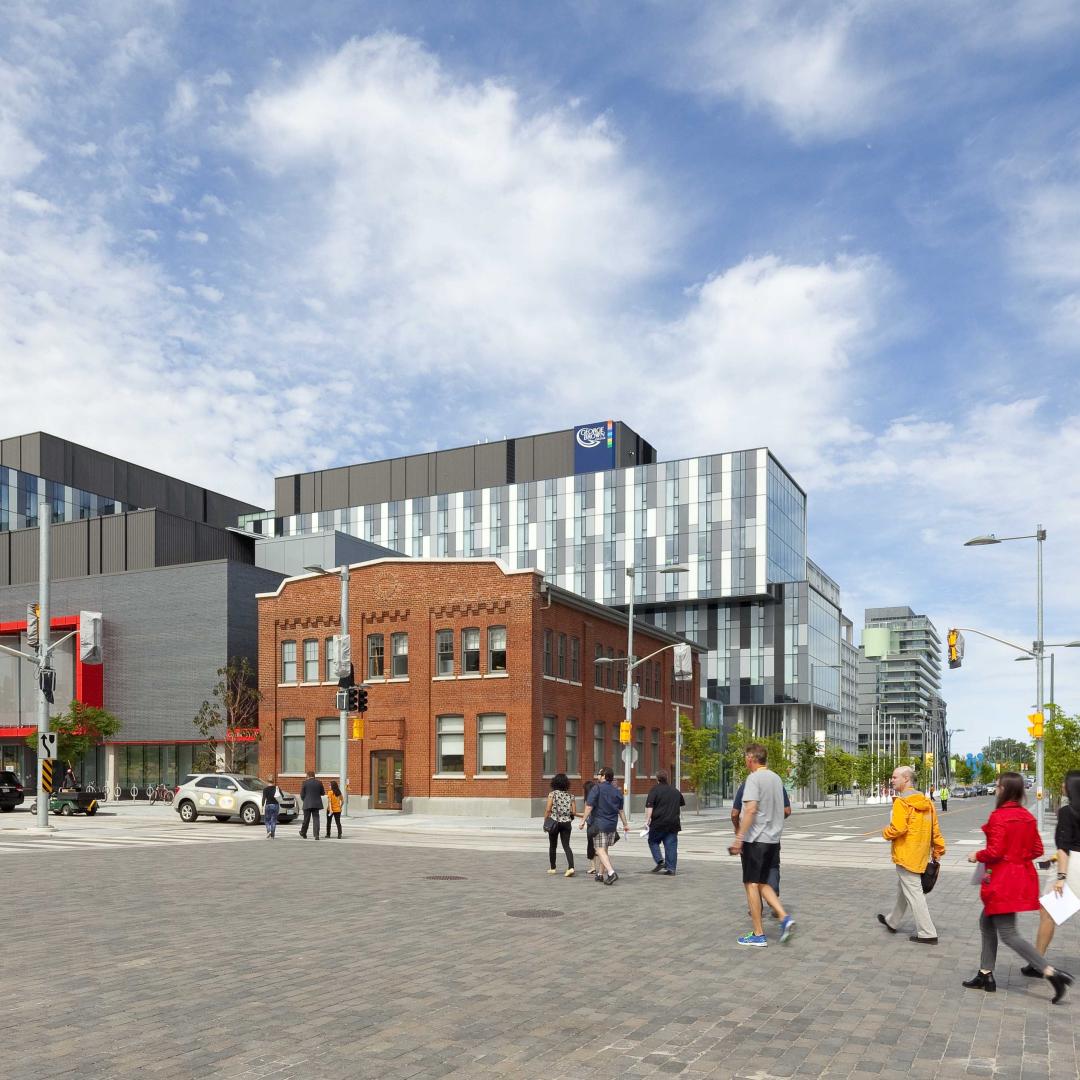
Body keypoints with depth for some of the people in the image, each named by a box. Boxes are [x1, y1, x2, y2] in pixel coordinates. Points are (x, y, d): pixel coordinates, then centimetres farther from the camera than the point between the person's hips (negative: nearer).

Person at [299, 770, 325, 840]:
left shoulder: (305, 783, -5)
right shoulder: (319, 782, 1)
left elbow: (302, 794, -2)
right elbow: (323, 793, 8)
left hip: (307, 804, -1)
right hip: (316, 804, 1)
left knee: (306, 819, 11)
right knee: (316, 819, 1)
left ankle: (303, 833, 28)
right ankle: (316, 835, -8)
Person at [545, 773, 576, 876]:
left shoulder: (552, 794, -6)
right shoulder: (570, 795, 3)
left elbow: (548, 810, -11)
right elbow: (574, 812, 1)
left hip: (555, 822, -2)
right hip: (566, 823, 2)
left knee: (552, 845, 14)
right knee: (566, 845, 2)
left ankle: (553, 868, 21)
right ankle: (571, 867, -16)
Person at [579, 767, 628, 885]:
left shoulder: (597, 788, -9)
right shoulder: (617, 791, 9)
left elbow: (589, 807, -14)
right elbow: (620, 810, 14)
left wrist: (583, 820, -10)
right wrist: (625, 824, 23)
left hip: (599, 824, -6)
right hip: (612, 825, 6)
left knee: (600, 850, -7)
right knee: (605, 850, 17)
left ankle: (611, 873, -23)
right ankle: (602, 874, 24)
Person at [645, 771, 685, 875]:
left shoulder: (654, 790, -7)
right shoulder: (675, 791, 11)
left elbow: (649, 807, -14)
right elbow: (682, 804, 25)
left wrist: (647, 820, -12)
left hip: (658, 823, -4)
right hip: (673, 823, 4)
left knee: (653, 841, 14)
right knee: (671, 845, 6)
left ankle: (660, 861, -3)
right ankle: (671, 869, 2)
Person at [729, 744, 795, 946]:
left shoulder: (754, 778, -13)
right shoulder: (776, 778, 12)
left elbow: (750, 810, -22)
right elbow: (782, 810, 20)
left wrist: (739, 838, -22)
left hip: (755, 839, -8)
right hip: (773, 839, 8)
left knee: (752, 884, 0)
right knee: (763, 883, 16)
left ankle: (758, 935, 3)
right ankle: (784, 918, -1)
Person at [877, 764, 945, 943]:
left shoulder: (902, 802, -19)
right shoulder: (925, 801, 8)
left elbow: (898, 828, -26)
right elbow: (935, 829, 10)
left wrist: (886, 832, -6)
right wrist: (938, 849, 17)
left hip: (906, 856, -9)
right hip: (921, 855, 9)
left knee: (913, 893, -2)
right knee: (903, 889, 22)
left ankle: (927, 933, 0)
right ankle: (892, 922, 38)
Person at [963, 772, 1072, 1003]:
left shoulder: (999, 816, -18)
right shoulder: (1027, 817, 6)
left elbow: (995, 851, -21)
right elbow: (1037, 850, 10)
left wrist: (976, 856, -3)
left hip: (1002, 881, -9)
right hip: (1021, 877, 9)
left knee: (1007, 934, -3)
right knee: (987, 923, 19)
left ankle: (1051, 973, -11)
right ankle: (985, 975, 23)